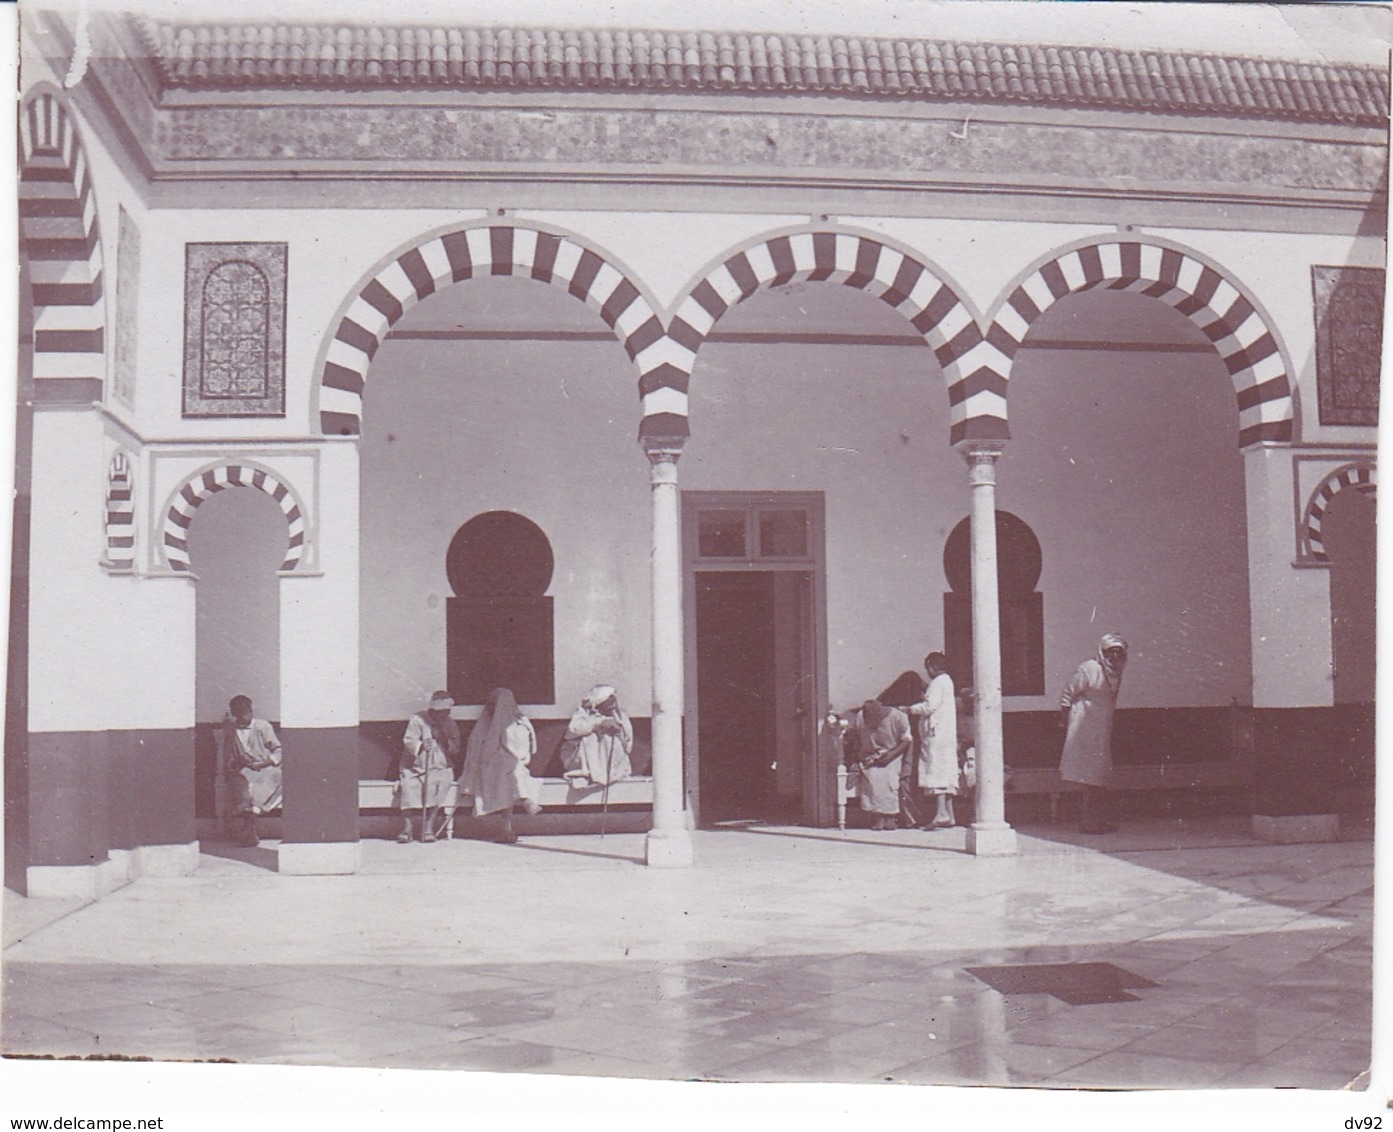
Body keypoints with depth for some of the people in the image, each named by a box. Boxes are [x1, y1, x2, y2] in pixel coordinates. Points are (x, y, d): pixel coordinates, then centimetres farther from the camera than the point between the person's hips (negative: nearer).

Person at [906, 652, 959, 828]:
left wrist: (910, 709, -5)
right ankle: (949, 815, 9)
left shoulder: (938, 682, -9)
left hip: (936, 734, -10)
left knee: (936, 771, -13)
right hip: (947, 734, 10)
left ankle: (941, 814, -19)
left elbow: (929, 707, -16)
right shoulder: (947, 681, 20)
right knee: (946, 773, 9)